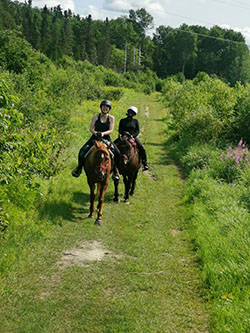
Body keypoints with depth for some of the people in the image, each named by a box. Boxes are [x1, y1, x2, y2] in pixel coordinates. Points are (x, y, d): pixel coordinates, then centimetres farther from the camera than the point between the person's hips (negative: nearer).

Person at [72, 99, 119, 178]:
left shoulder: (111, 118, 1)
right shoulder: (95, 116, 3)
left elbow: (111, 130, -7)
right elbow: (91, 128, -1)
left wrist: (103, 133, -26)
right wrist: (95, 132, -23)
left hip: (106, 139, -1)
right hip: (95, 138, 1)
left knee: (117, 153, -17)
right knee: (83, 151, -17)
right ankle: (79, 167, 6)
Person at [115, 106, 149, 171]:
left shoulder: (135, 121, 9)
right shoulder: (122, 121, 9)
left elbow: (137, 130, 3)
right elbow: (119, 130, 4)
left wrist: (132, 135, -14)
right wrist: (124, 133, -16)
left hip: (133, 137, 0)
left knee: (142, 148, -21)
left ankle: (145, 164, -13)